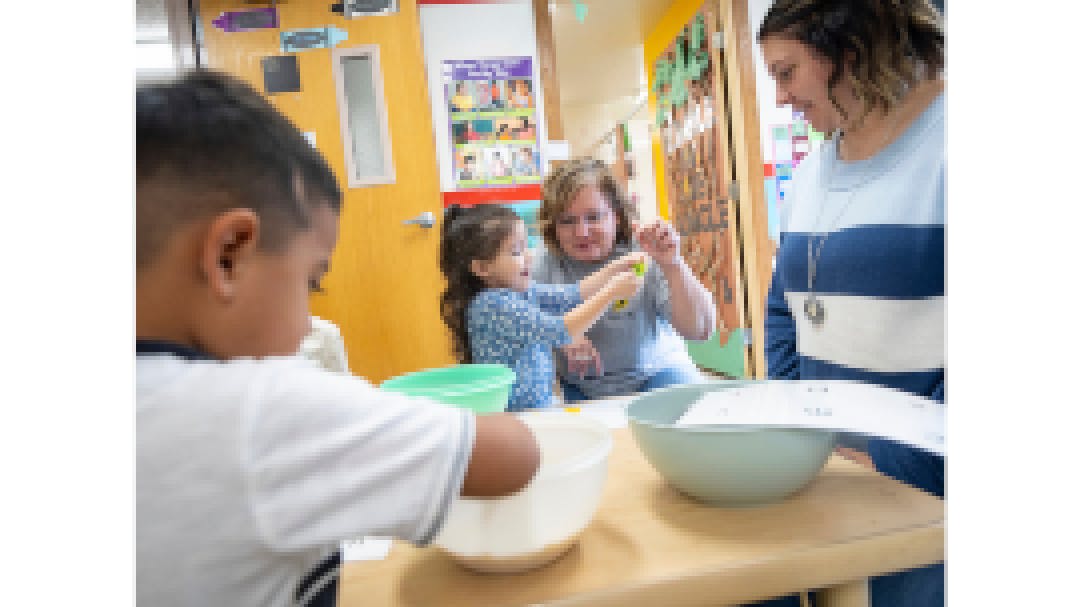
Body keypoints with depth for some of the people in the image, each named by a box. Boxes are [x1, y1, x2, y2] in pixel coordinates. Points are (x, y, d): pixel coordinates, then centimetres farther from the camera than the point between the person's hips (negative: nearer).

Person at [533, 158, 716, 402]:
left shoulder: (645, 256, -14)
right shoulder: (545, 266, -6)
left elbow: (702, 330, -20)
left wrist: (672, 264, -35)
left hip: (653, 372, -1)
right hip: (579, 387, 1)